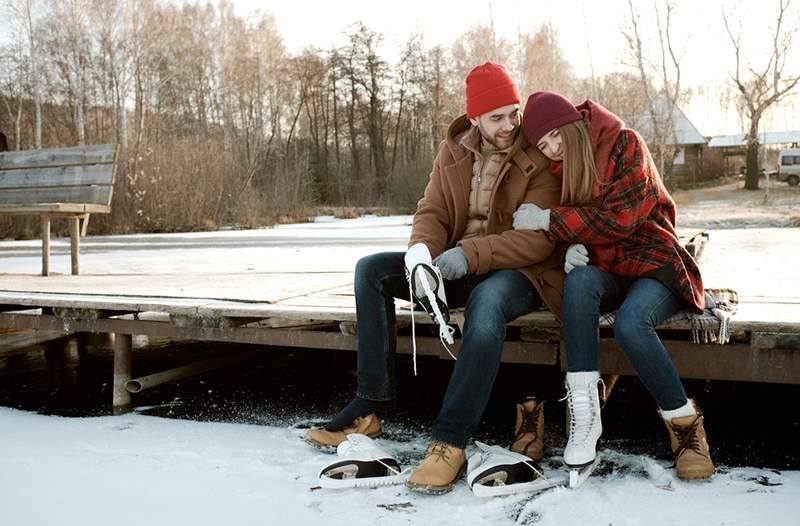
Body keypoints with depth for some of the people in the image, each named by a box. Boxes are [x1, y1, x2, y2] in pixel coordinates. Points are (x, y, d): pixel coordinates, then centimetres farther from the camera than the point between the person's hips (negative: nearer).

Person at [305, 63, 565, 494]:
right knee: (371, 270, -10)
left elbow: (539, 239, -19)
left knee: (487, 301, -41)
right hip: (456, 266, 6)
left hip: (517, 270, -6)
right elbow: (432, 212, 3)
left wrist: (470, 254, -30)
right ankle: (370, 406, -11)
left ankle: (449, 442, -38)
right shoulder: (453, 151, 6)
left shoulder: (540, 159, -11)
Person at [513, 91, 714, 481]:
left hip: (652, 262, -4)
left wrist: (550, 220, -17)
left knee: (630, 323, -36)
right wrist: (574, 246, -11)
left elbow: (621, 218, -17)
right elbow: (561, 224, 13)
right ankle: (584, 412, -33)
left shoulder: (625, 144, -8)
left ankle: (685, 423, -13)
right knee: (579, 279, -34)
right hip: (604, 270, 4)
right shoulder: (559, 167, 9)